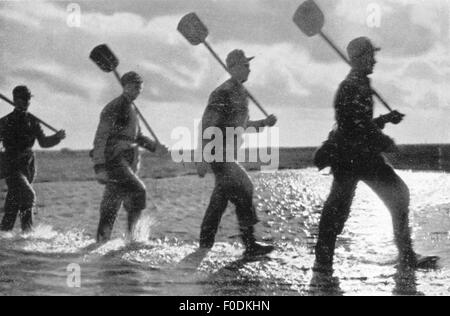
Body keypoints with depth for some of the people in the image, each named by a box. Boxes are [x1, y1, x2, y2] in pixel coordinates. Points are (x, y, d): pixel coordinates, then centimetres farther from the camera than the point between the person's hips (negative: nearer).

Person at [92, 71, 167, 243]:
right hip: (114, 160, -8)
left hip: (128, 162, 8)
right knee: (138, 191, -21)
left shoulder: (132, 109, 18)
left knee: (112, 205, 8)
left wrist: (154, 146, 11)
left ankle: (102, 241, 13)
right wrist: (99, 167, -21)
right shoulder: (113, 109, -8)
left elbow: (136, 137, 28)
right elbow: (100, 139, -14)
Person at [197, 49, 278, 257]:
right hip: (218, 154, -10)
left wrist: (264, 123, 11)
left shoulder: (241, 93, 15)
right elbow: (207, 125, -20)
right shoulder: (223, 94, -16)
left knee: (221, 197, 12)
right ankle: (250, 244, -12)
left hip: (228, 155, 10)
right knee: (243, 190, -14)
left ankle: (205, 242, 22)